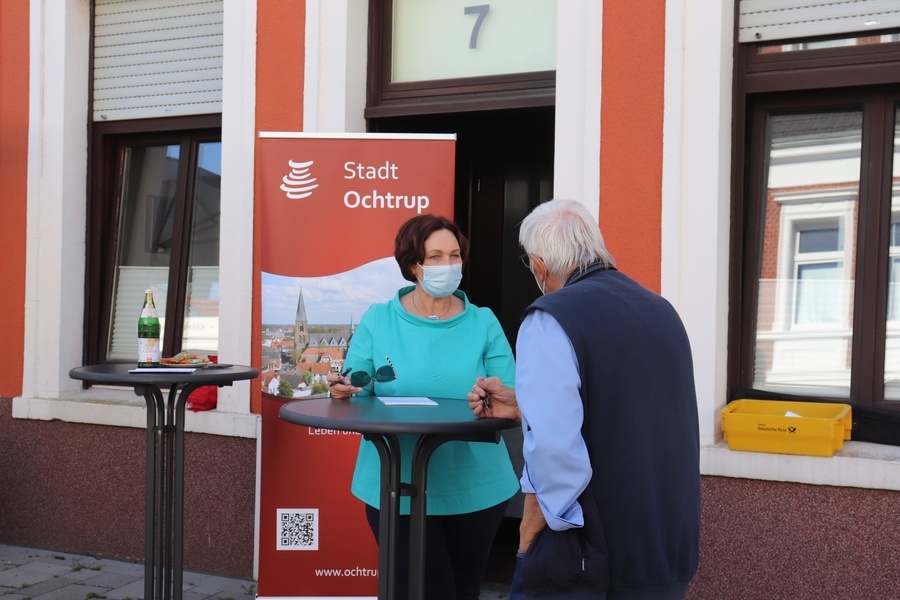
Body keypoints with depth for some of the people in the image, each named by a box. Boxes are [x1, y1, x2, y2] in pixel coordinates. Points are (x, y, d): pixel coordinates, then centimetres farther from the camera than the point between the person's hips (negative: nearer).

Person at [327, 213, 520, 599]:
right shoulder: (378, 320, -1)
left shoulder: (483, 323, 0)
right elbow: (355, 396, -1)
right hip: (397, 486, -2)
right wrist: (342, 391, -23)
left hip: (475, 486, 2)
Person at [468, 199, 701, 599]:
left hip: (590, 565, -7)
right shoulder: (661, 311, 9)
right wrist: (524, 406, 25)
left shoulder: (550, 320, -15)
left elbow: (552, 453, -26)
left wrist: (527, 542, -11)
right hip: (672, 552, 7)